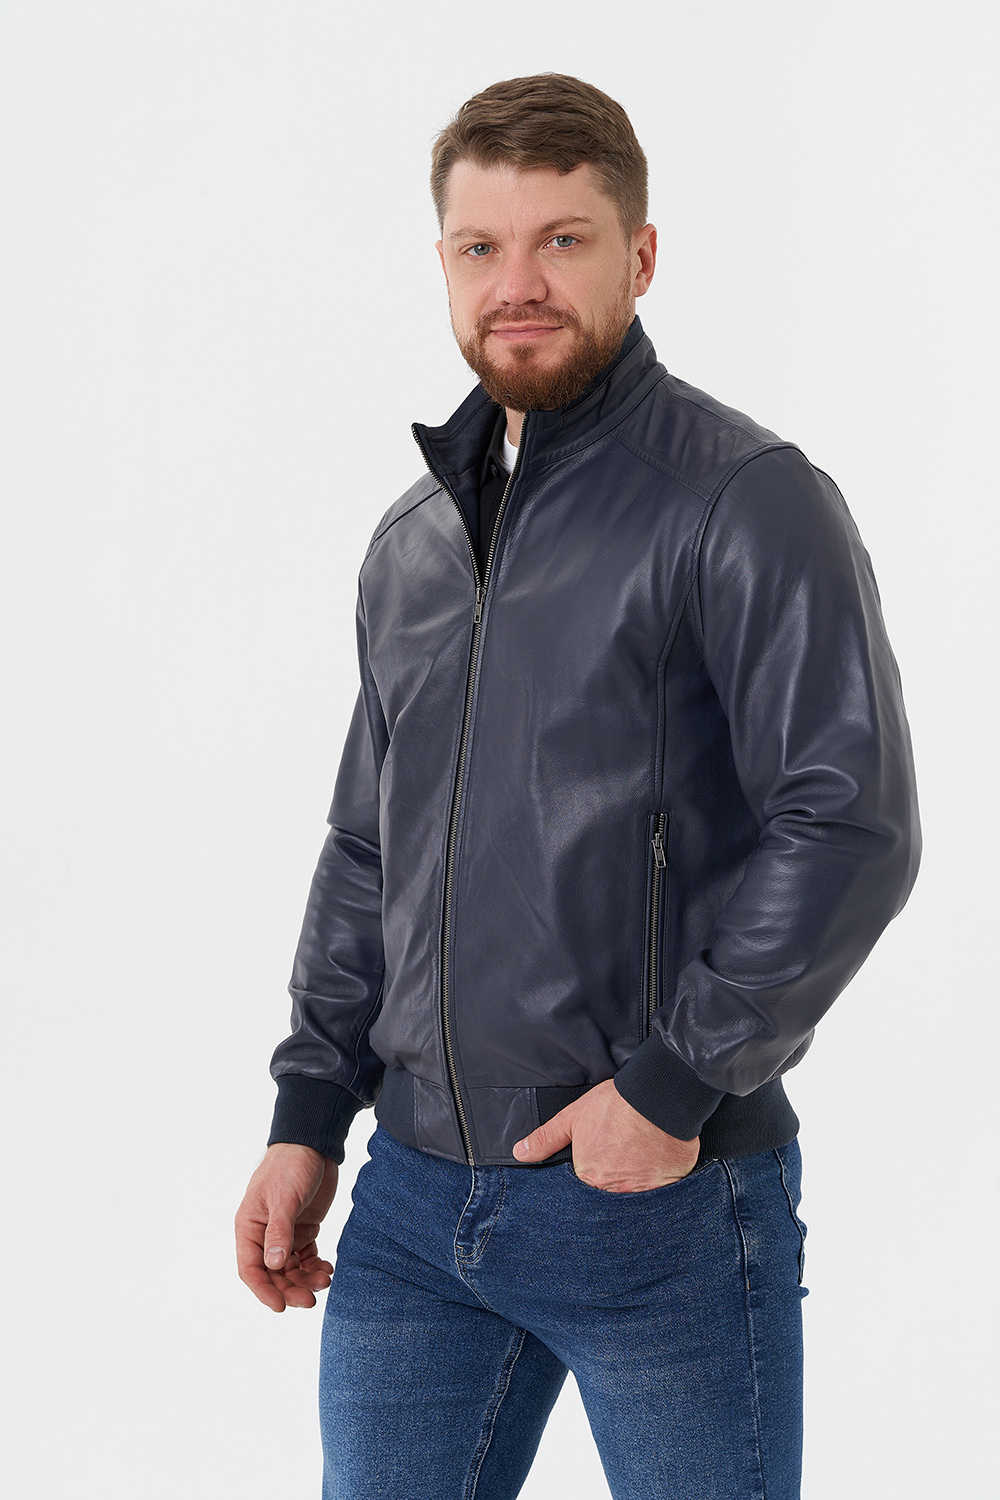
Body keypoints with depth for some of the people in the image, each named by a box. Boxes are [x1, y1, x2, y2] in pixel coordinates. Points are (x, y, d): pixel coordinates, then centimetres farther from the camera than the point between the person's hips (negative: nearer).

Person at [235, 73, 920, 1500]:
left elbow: (853, 826, -17)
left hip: (665, 1206, -6)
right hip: (414, 1199, 6)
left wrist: (674, 1083, -17)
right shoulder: (412, 541, 12)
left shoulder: (747, 500, -9)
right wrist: (308, 1118, 12)